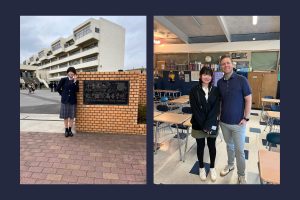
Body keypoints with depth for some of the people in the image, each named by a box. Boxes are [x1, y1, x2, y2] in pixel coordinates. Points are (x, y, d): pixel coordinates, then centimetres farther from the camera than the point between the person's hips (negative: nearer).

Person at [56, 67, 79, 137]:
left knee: (71, 116, 7)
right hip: (65, 100, -1)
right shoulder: (63, 80, 0)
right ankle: (66, 130, 18)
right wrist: (63, 94, 6)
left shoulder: (75, 81, 2)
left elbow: (77, 90, -12)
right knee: (65, 116, 6)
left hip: (72, 100, 1)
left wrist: (75, 81, -18)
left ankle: (70, 130, 19)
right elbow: (58, 88, 6)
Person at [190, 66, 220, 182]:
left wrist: (208, 124, -16)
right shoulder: (194, 90, -7)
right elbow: (195, 109, -11)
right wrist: (203, 125, -15)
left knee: (212, 146, 13)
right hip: (198, 125, -1)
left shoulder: (215, 90, 0)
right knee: (200, 146, 12)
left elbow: (216, 109, -7)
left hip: (212, 124, 2)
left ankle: (212, 167, 34)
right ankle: (201, 168, 33)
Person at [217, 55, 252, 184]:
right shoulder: (219, 82, 2)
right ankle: (230, 164, 42)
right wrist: (219, 114, 4)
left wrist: (246, 118, -11)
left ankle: (241, 175, 25)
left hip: (238, 123, -3)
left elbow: (248, 99, -8)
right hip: (224, 121, 4)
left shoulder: (241, 80, -10)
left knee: (239, 150, 6)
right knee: (229, 145, 21)